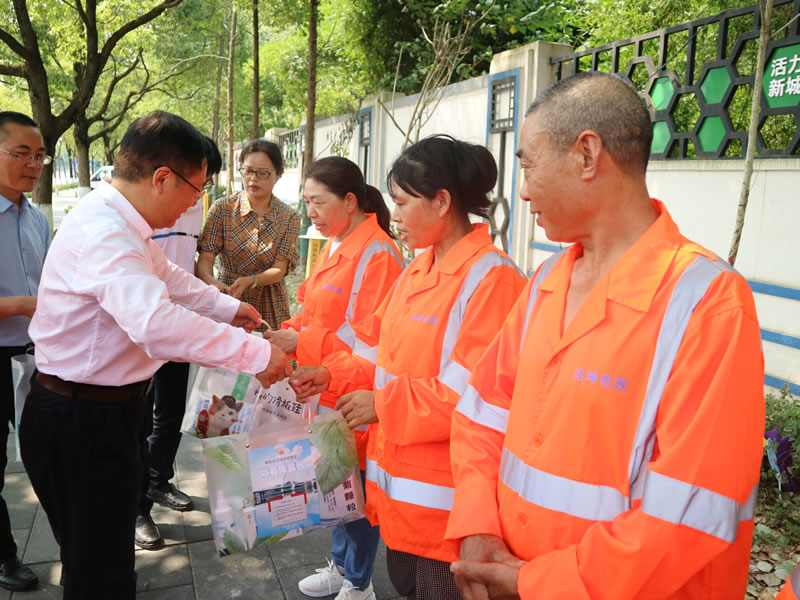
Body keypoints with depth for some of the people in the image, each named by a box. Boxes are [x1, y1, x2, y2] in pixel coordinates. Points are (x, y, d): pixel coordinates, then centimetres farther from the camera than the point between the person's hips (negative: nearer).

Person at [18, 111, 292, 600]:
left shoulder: (121, 222, 7)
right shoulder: (102, 233, -28)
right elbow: (156, 321, -43)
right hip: (81, 422, -10)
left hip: (107, 409, 10)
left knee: (108, 556, 26)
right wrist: (255, 353, -38)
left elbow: (166, 277, 24)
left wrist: (229, 307, 23)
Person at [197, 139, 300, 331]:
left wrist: (249, 281, -27)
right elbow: (205, 256, -10)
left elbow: (279, 270, -8)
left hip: (269, 309, 1)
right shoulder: (222, 209, -3)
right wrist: (209, 279, -32)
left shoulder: (289, 218, -2)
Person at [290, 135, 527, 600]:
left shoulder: (491, 278, -19)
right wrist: (334, 375, 1)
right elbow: (381, 349, 16)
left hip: (443, 492, -8)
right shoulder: (419, 270, 8)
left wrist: (383, 405, -20)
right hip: (399, 477, 8)